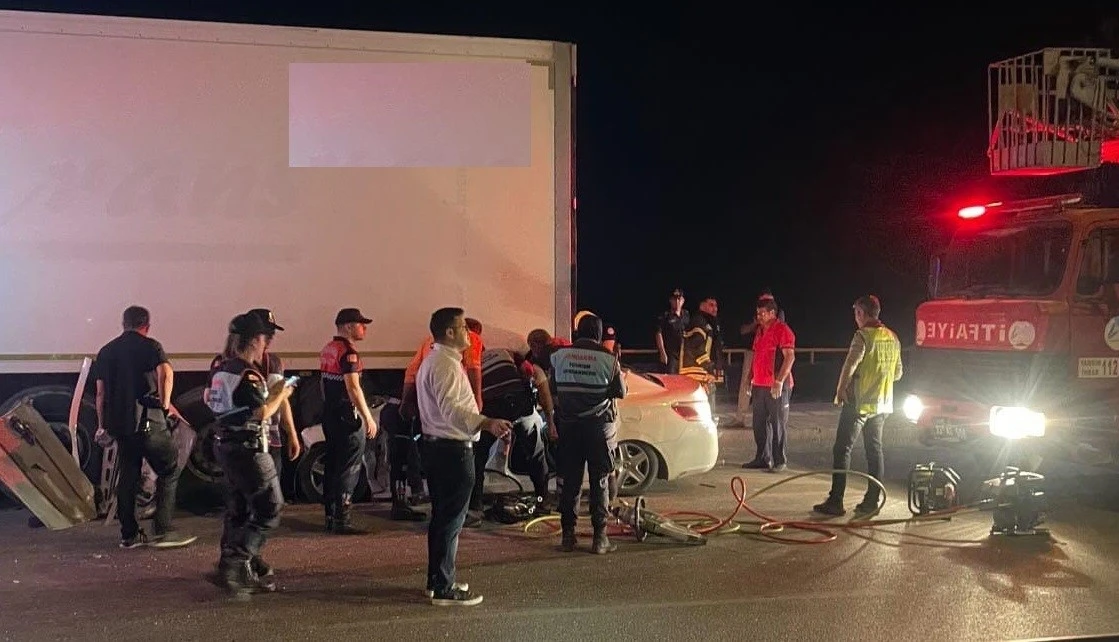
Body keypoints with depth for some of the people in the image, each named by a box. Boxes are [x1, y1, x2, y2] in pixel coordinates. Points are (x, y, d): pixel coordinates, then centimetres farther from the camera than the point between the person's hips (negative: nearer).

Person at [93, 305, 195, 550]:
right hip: (147, 421, -6)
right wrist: (165, 403, -11)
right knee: (169, 471, 2)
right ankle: (162, 531, -3)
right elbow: (165, 372, -22)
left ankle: (129, 534, 16)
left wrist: (102, 425, 20)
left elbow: (101, 392, 14)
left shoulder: (106, 351, 14)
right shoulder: (149, 346, -3)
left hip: (118, 423, 6)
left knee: (127, 477, 13)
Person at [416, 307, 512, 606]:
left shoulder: (433, 361, 17)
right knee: (451, 521, -4)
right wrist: (487, 424, -40)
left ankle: (437, 580, 26)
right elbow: (452, 410, -29)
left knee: (442, 517, 17)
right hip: (453, 450, -11)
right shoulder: (446, 365, -17)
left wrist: (483, 422, 29)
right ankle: (444, 589, 1)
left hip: (437, 445, 11)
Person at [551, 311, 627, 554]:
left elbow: (553, 390, 7)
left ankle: (568, 534, 12)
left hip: (568, 426, 2)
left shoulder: (560, 355, -1)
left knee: (569, 481, 9)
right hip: (599, 426, -2)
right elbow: (620, 392, -1)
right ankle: (599, 537, 5)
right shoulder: (608, 359, -8)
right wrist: (618, 372, 17)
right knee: (599, 481, 5)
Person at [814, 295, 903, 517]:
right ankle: (872, 502, 15)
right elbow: (897, 373, 17)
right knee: (874, 450, 13)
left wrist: (841, 389, -8)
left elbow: (850, 365, -20)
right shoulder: (892, 338, 10)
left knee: (842, 450, -3)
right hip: (883, 404, 7)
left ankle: (835, 501, -6)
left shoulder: (863, 335, -14)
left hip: (859, 402, -7)